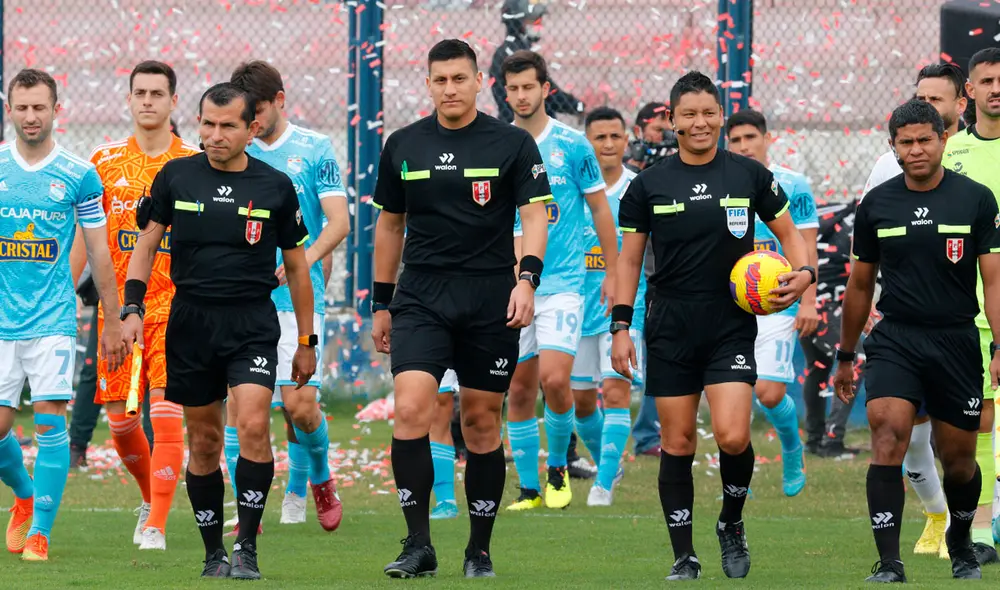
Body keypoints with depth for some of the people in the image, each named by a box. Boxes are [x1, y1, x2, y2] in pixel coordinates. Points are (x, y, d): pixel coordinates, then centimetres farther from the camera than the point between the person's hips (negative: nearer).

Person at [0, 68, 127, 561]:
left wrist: (112, 322, 6)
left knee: (50, 421, -10)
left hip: (53, 319, -2)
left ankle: (40, 531, -3)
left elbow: (98, 253, 6)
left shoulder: (78, 175, 0)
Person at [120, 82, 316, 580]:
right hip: (190, 321, 2)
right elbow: (146, 245, 10)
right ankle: (214, 553, 17)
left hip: (252, 323, -2)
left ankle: (247, 548, -12)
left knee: (253, 426, -19)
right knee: (204, 441, 6)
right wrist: (133, 307, -4)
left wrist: (306, 342, 11)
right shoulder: (175, 177, 3)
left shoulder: (276, 186, 2)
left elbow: (296, 268, 10)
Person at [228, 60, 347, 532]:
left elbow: (339, 222, -3)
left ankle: (316, 478, 21)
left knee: (299, 403, -8)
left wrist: (305, 259, -18)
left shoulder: (314, 150, 1)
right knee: (238, 401, -6)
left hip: (298, 297, -3)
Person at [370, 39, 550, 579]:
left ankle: (480, 551, 15)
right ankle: (418, 544, -10)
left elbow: (534, 216, -4)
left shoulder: (512, 144, 0)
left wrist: (527, 279, -20)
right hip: (420, 299, 1)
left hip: (491, 301, -1)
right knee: (410, 411, -15)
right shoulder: (402, 146, 7)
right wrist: (381, 303, 16)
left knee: (482, 423, 4)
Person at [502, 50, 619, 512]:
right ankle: (529, 488, 12)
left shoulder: (572, 145, -2)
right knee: (519, 390, 3)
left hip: (562, 283, -3)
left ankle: (558, 468, 7)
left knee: (554, 379, -16)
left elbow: (600, 209, 6)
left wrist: (612, 273, 6)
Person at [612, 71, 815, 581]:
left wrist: (803, 272, -9)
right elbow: (629, 258, 7)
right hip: (670, 329, 1)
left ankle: (732, 524, 13)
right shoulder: (649, 184, 3)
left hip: (731, 326, -1)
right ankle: (684, 558, 11)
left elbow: (788, 232, 11)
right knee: (677, 444, 2)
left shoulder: (750, 175, 2)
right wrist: (620, 327, 0)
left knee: (732, 438, -15)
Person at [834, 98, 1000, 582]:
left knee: (959, 459, 9)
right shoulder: (877, 204, 5)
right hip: (894, 341, 0)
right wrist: (845, 357, 20)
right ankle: (889, 565, -20)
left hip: (956, 341, 0)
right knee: (888, 439, -20)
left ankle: (961, 543, 38)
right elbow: (860, 284, 15)